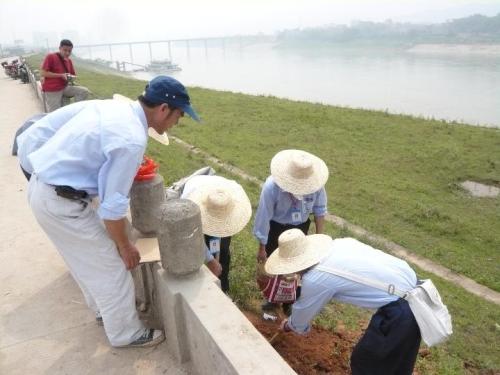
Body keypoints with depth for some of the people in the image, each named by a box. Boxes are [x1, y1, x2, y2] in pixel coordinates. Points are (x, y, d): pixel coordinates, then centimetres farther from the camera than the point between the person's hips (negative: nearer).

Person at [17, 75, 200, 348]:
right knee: (110, 268, 6)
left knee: (87, 257, 26)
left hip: (40, 185, 9)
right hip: (61, 201, -9)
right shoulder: (132, 140, -24)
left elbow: (44, 127, 7)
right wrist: (125, 245, -5)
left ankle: (105, 309, 47)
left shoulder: (110, 105, 1)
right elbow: (112, 204, -19)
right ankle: (126, 334, 26)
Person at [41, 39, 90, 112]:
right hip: (52, 91, -6)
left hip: (65, 88, 6)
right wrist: (61, 75, -19)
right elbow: (42, 73, -14)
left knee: (84, 91, -14)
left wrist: (71, 78, -6)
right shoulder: (50, 57, -8)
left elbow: (73, 75, 18)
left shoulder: (69, 61, 10)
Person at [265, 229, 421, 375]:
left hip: (400, 311, -8)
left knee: (365, 362, 12)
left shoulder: (315, 279, -15)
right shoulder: (340, 243, 4)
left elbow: (301, 322, 5)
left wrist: (288, 325, 27)